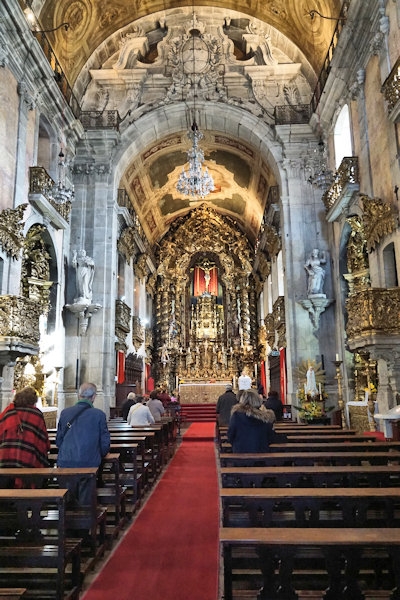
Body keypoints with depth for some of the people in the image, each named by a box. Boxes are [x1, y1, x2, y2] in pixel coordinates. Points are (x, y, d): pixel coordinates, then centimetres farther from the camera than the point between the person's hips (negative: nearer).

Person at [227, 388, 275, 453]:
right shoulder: (266, 417, -8)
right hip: (262, 452, 2)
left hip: (240, 452, -2)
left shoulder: (237, 415, -12)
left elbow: (230, 436, -4)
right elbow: (270, 438, 3)